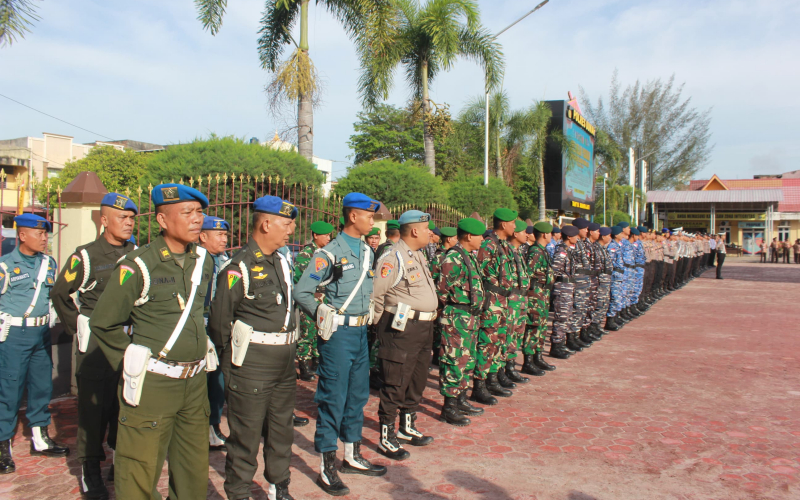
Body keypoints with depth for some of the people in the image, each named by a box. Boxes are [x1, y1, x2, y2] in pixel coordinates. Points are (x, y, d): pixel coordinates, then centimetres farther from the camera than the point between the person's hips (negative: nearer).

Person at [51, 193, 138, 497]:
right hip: (95, 341, -4)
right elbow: (59, 294, 2)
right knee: (93, 404, 2)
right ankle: (90, 470, 15)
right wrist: (76, 327, 0)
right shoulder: (86, 256, -8)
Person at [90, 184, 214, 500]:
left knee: (194, 472, 15)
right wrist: (131, 363, -2)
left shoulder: (203, 260, 6)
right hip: (152, 384, -5)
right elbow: (103, 323, -7)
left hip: (195, 382, 6)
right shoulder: (138, 266, -12)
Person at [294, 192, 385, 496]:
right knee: (333, 399, -1)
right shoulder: (330, 253, -13)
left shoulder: (367, 251, 11)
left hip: (361, 332, 8)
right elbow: (302, 292, -13)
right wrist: (326, 319, -13)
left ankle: (353, 457, 30)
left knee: (358, 395, 16)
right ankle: (327, 468, 10)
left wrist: (369, 315, 13)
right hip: (338, 334, -8)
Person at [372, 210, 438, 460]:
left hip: (424, 328, 10)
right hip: (402, 329, -9)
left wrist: (428, 320, 17)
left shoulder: (418, 256, 15)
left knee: (417, 381, 18)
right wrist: (384, 324, -8)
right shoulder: (394, 258, -15)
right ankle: (386, 438, 10)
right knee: (395, 385, -2)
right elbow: (374, 293, -18)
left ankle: (407, 428, 34)